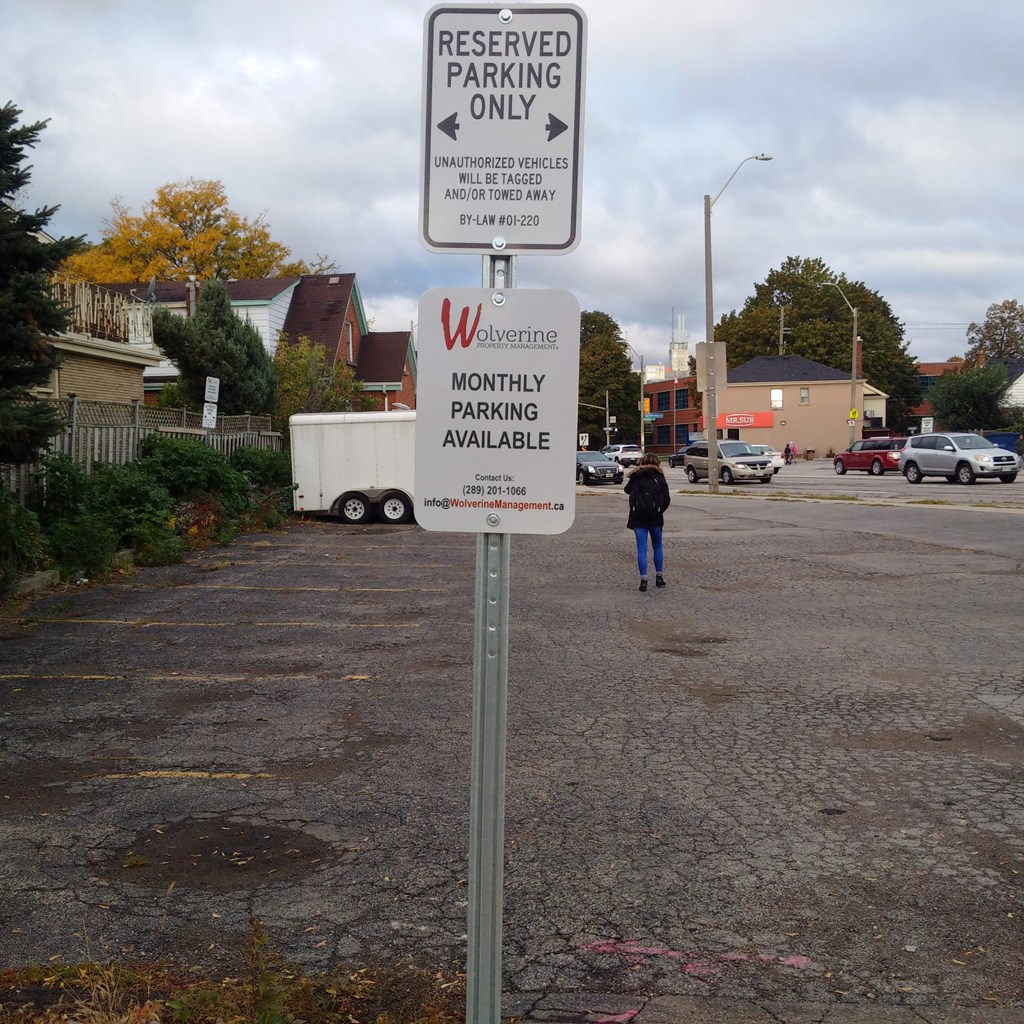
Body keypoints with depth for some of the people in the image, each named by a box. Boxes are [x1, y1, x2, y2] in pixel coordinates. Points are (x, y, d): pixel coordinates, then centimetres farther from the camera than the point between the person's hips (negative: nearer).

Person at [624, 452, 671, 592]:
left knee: (641, 548, 1)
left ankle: (643, 579, -6)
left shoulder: (636, 477, 2)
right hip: (655, 517, 0)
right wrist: (659, 511, 13)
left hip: (638, 517, 0)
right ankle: (659, 577, 19)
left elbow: (627, 490, 18)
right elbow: (667, 499, -3)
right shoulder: (659, 477, 0)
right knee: (658, 547, 16)